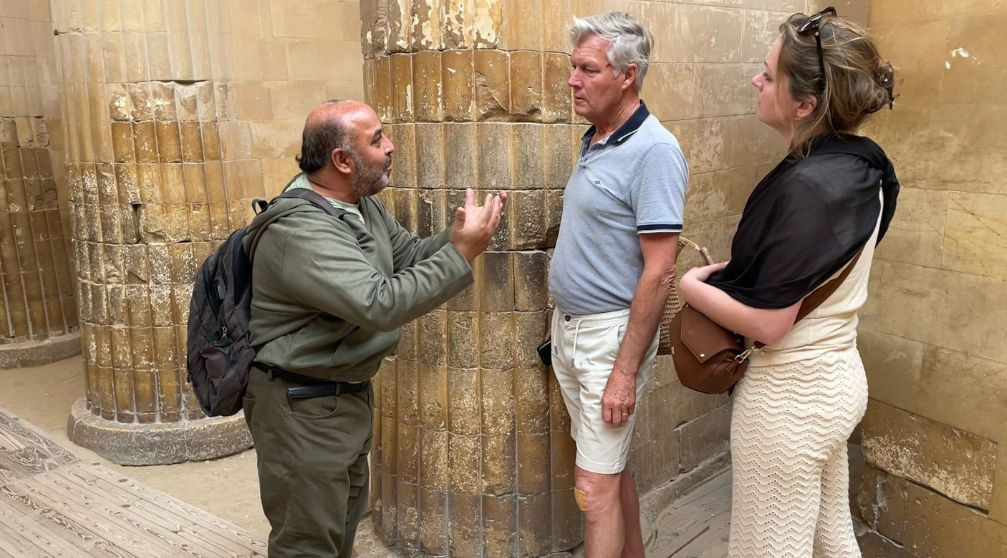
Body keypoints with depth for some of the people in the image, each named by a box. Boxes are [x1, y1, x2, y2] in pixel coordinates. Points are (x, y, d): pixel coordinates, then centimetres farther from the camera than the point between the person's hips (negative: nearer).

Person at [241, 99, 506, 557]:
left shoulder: (361, 203, 1)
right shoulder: (300, 231, -29)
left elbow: (409, 254, 9)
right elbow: (381, 304, -37)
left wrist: (460, 234, -9)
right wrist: (461, 253, -32)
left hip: (349, 393, 10)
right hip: (302, 405, -10)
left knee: (343, 517, 26)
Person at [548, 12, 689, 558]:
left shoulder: (653, 151, -18)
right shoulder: (593, 142, 8)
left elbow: (658, 272, -21)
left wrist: (626, 370, -21)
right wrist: (560, 323, 16)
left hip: (612, 332, -8)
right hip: (569, 327, 8)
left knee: (594, 485, -1)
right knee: (609, 465, 20)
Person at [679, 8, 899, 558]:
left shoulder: (804, 189, -27)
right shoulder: (859, 165, 1)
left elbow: (766, 324, -25)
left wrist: (692, 285, -10)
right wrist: (736, 273, 4)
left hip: (789, 395, -9)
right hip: (837, 378, 9)